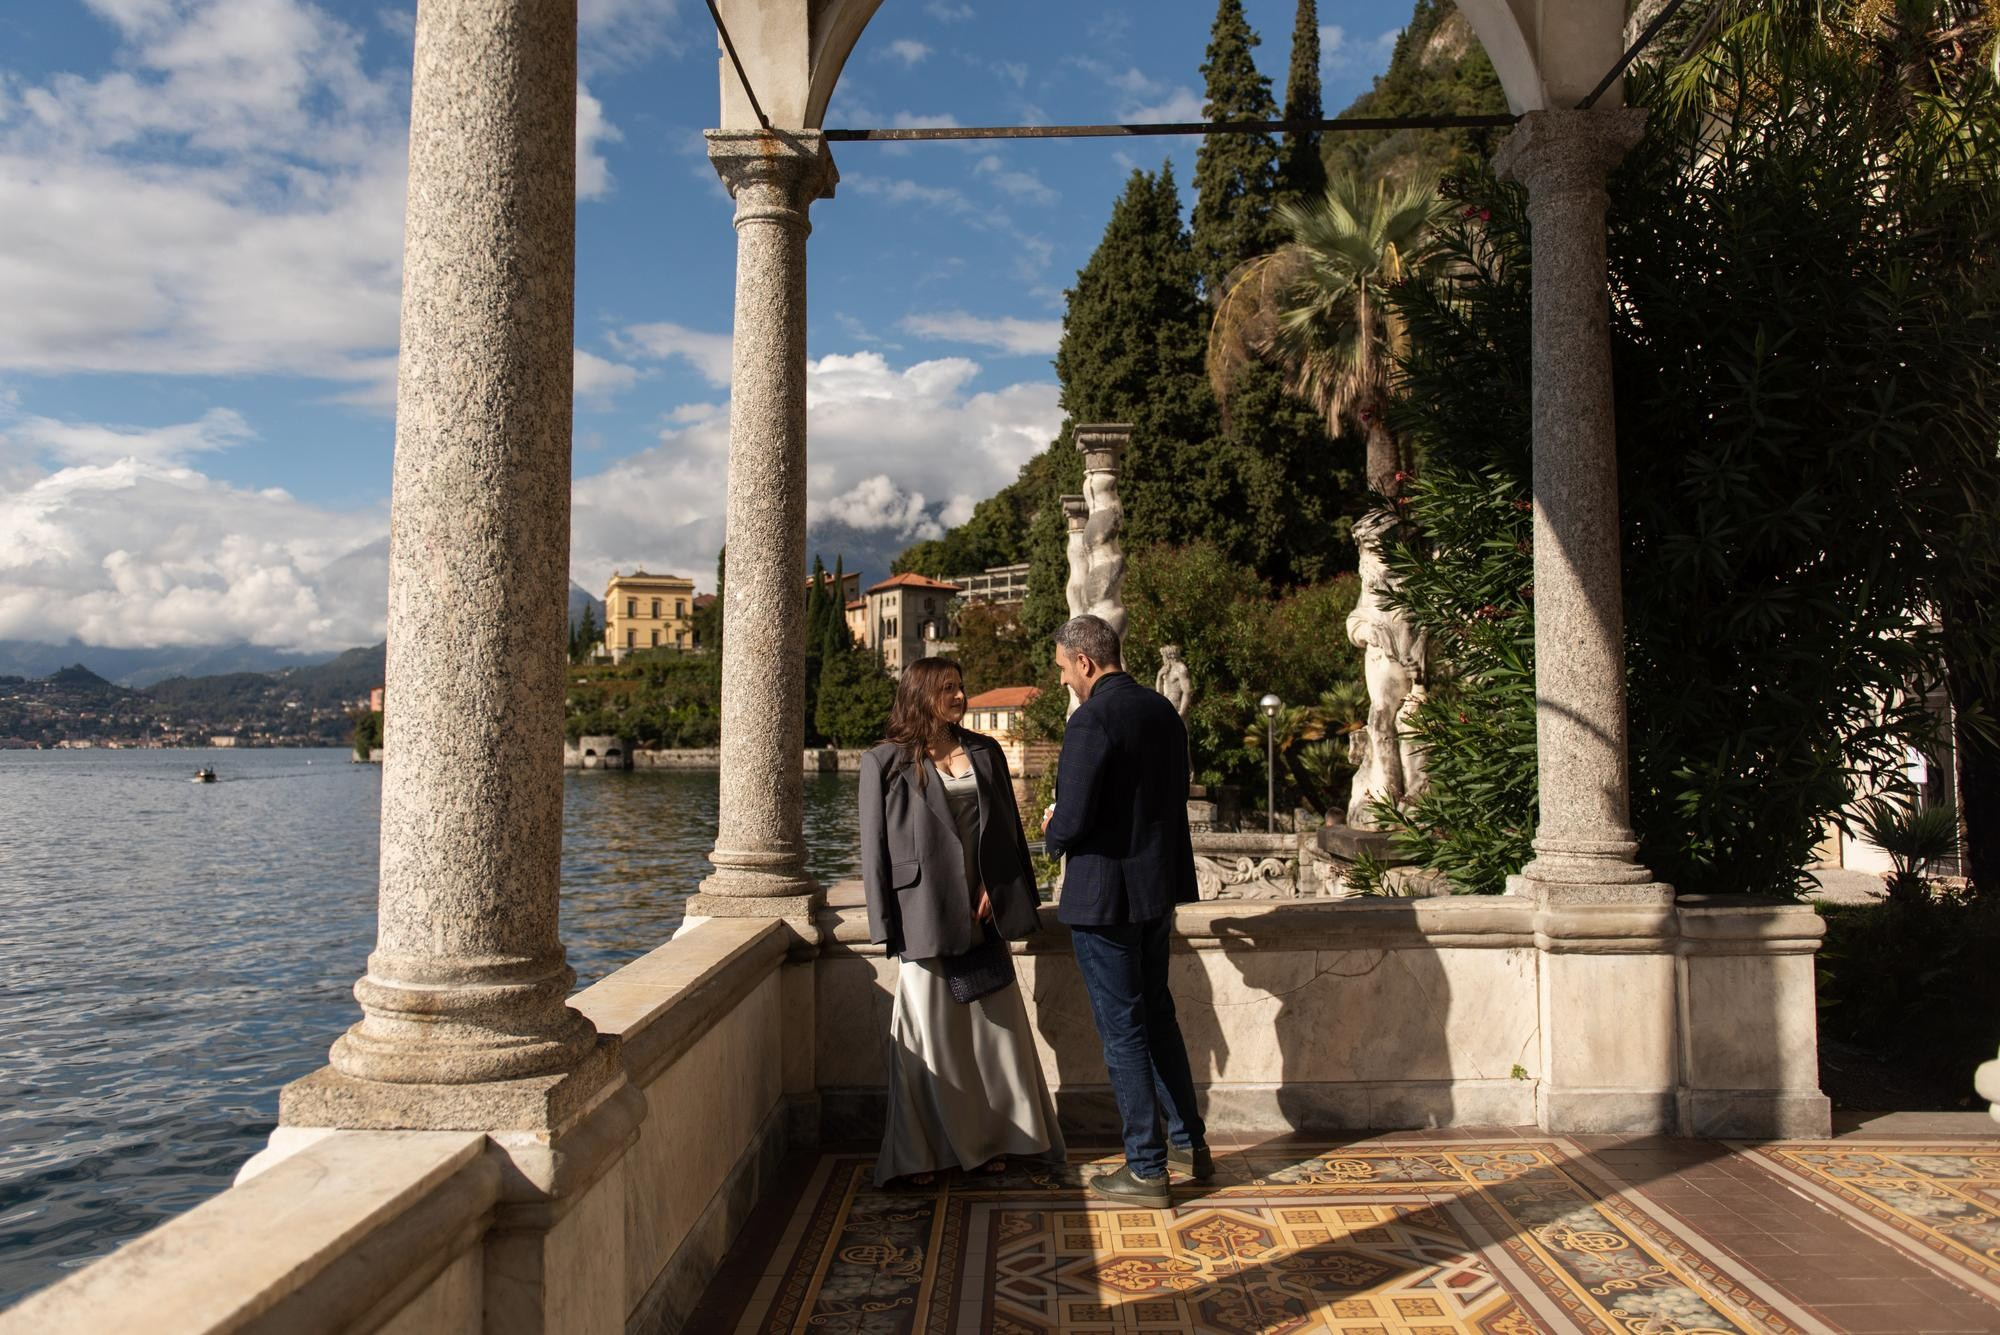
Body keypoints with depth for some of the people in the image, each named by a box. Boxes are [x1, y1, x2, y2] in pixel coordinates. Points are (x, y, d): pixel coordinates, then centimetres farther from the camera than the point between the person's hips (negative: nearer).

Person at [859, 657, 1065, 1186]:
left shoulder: (985, 752, 11)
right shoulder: (886, 763, -1)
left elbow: (1010, 829, 12)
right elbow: (875, 849, -2)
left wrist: (1009, 895, 0)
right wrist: (887, 925, -8)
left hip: (983, 915, 4)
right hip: (925, 918, -4)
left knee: (993, 1029, 9)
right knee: (929, 1035, 3)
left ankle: (989, 1141, 23)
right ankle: (921, 1152, 15)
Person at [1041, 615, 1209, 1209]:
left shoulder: (1091, 721, -20)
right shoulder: (1162, 710, 6)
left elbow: (1072, 821, -24)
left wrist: (1051, 830, 0)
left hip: (1104, 896, -8)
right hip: (1159, 889, 9)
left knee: (1123, 1029, 3)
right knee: (1157, 1013, 21)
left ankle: (1147, 1169, 14)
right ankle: (1190, 1142, 31)